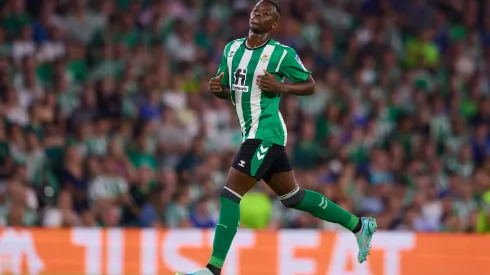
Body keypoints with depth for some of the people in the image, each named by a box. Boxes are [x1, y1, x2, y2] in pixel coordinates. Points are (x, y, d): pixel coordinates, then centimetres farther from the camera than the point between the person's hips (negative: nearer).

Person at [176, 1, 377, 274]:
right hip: (255, 135, 9)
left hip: (265, 134, -9)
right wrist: (217, 88, -3)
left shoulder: (282, 54, -9)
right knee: (293, 197, 18)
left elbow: (310, 85, -1)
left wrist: (280, 86, -18)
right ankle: (359, 225, 31)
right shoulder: (232, 49, 11)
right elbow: (228, 91, 21)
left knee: (230, 194, -14)